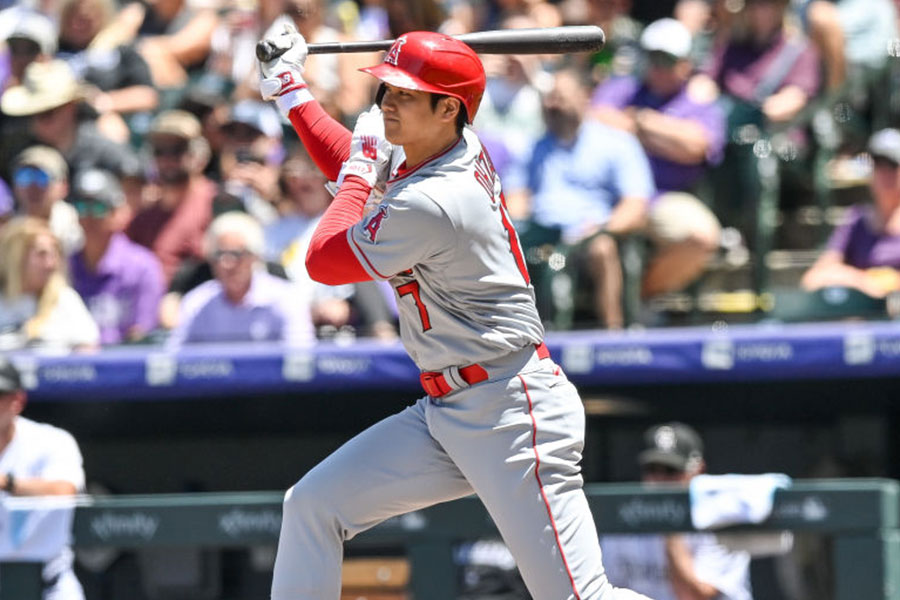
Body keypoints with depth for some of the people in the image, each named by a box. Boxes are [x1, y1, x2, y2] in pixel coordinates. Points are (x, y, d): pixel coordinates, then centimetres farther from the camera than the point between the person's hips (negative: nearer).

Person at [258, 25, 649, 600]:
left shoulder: (430, 204, -22)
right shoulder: (465, 153, 5)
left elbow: (323, 260, -7)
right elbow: (359, 171, 27)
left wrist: (359, 170, 4)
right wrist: (290, 89, 27)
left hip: (511, 415, -10)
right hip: (443, 416, 10)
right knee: (312, 507, 4)